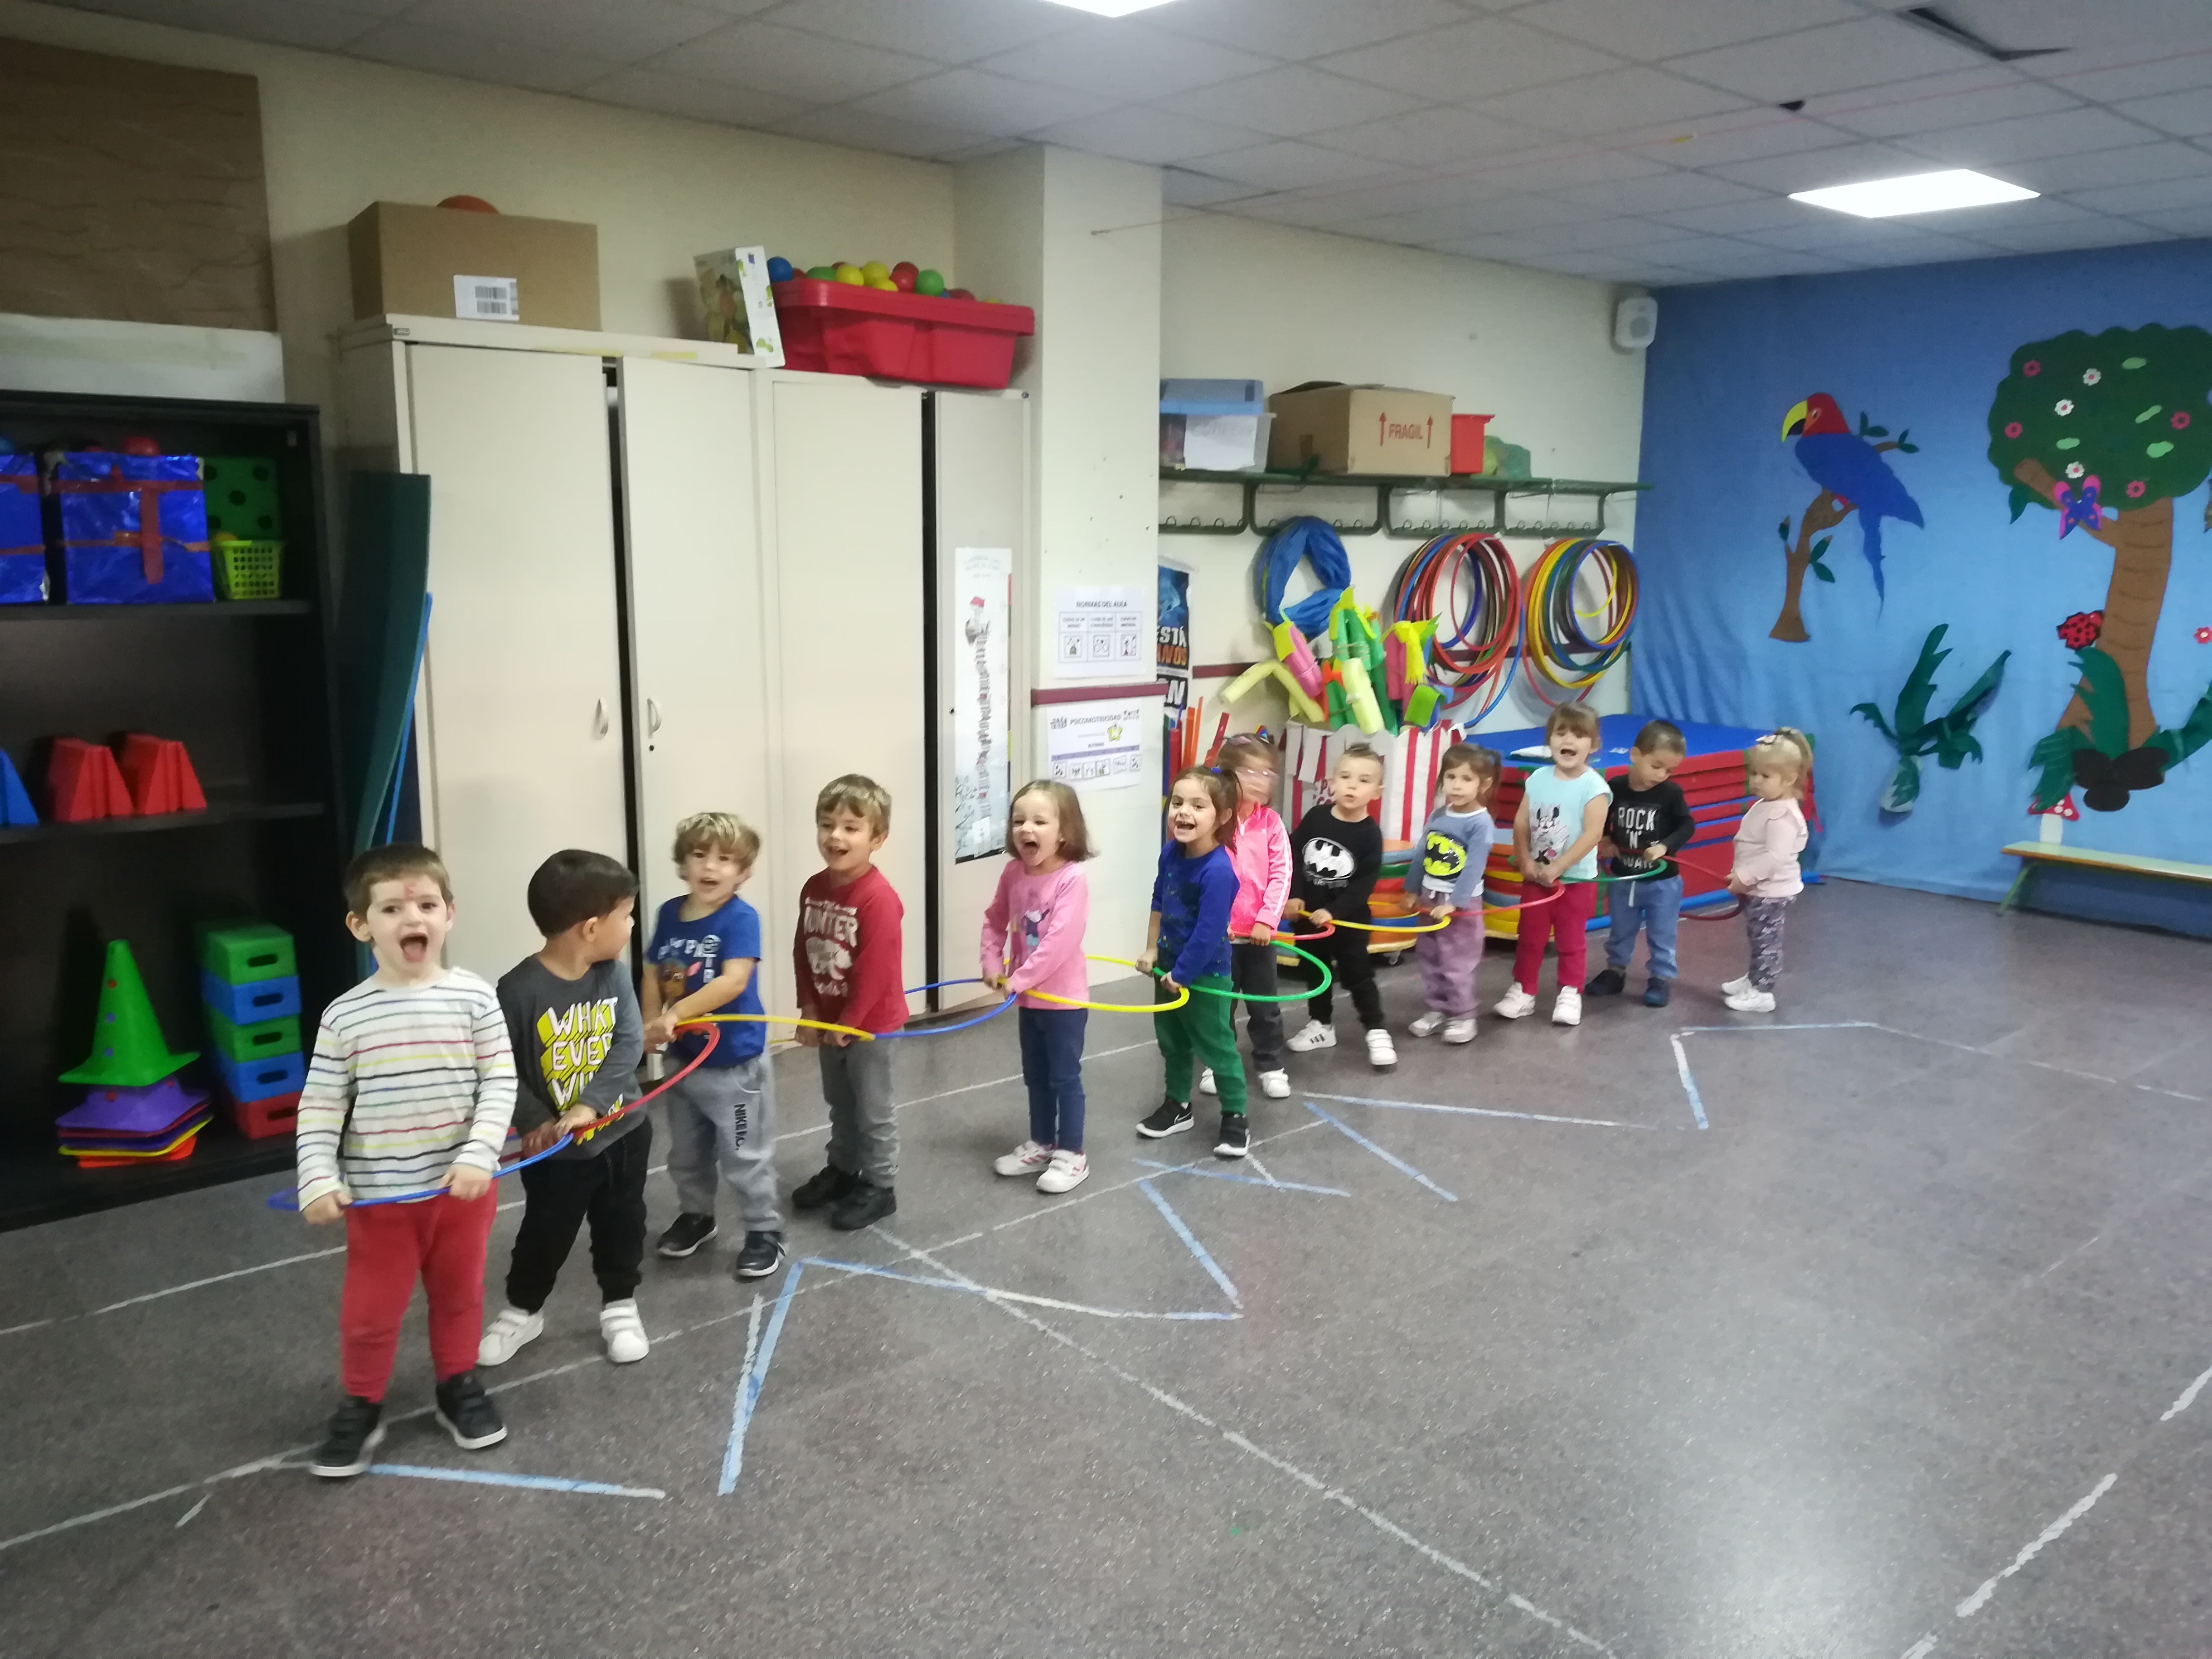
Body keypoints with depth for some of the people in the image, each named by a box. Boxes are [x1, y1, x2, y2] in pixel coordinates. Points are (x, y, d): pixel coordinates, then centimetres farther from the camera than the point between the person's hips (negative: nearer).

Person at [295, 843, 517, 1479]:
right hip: (378, 1195, 0)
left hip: (462, 1186, 1)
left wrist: (478, 1155, -19)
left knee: (459, 1294, 19)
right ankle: (360, 1407, 34)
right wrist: (318, 1180, -15)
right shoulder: (344, 1016, -9)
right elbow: (320, 1109, -5)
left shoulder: (475, 998, -10)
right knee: (370, 1309, 12)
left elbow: (500, 1084, -9)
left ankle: (458, 1387, 39)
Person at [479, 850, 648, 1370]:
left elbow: (630, 1044, -14)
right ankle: (522, 1310, 38)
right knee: (544, 1235, 15)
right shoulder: (519, 990, -22)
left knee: (622, 1227, 17)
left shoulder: (614, 974, -9)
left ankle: (620, 1306, 37)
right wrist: (535, 1122, -23)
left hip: (622, 1133, 3)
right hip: (555, 1149, -3)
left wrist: (590, 1105, -25)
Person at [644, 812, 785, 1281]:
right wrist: (652, 1025, -11)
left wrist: (676, 1014, -34)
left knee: (745, 1157, 4)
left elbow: (734, 981, -29)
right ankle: (695, 1215, 42)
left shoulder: (741, 918, -19)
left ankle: (765, 1231, 20)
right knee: (686, 1154, 22)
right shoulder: (669, 913, 0)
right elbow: (653, 974, 5)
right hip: (683, 1057, 6)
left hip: (734, 1060, -6)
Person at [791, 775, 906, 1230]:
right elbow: (802, 954, 5)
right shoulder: (814, 888, -1)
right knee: (841, 1105, 23)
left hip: (871, 1022, -7)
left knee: (872, 1111, 7)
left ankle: (879, 1187, 22)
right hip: (829, 1020, 7)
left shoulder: (878, 898, -25)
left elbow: (874, 971, -24)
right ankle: (843, 1170, 41)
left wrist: (848, 1024, -18)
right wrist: (810, 1012, 0)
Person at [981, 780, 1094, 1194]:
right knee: (1035, 1077, 19)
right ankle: (1041, 1145, 35)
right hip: (1029, 998, 7)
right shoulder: (1013, 873, -2)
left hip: (1064, 998, -7)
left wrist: (1019, 980, -24)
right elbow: (995, 921, 11)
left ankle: (1072, 1155, 19)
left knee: (1064, 1077, 5)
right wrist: (993, 965, -1)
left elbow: (1059, 942, -28)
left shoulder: (1072, 879, -22)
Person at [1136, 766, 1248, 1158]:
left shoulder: (1218, 871, -30)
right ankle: (1177, 1106, 40)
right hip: (1170, 963, 8)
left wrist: (1182, 975, -18)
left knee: (1215, 1044, 6)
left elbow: (1208, 934, -28)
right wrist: (1152, 950, 9)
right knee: (1171, 1039, 21)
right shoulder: (1171, 853, -7)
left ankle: (1235, 1118, 23)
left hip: (1205, 972, -8)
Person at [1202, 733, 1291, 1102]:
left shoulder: (1271, 822, -3)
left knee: (1265, 1004, 12)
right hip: (1221, 931, -2)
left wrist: (1267, 919, -11)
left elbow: (1281, 874, -4)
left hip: (1260, 931, 2)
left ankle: (1270, 1065, 27)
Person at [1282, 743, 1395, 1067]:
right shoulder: (1315, 817, -7)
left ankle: (1377, 1032, 15)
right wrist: (1294, 896, -10)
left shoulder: (1370, 834, -14)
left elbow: (1365, 884, -16)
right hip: (1308, 914, 4)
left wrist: (1334, 911, -24)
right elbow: (1293, 857, -1)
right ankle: (1320, 1026, 33)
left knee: (1357, 975, 3)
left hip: (1349, 919, -4)